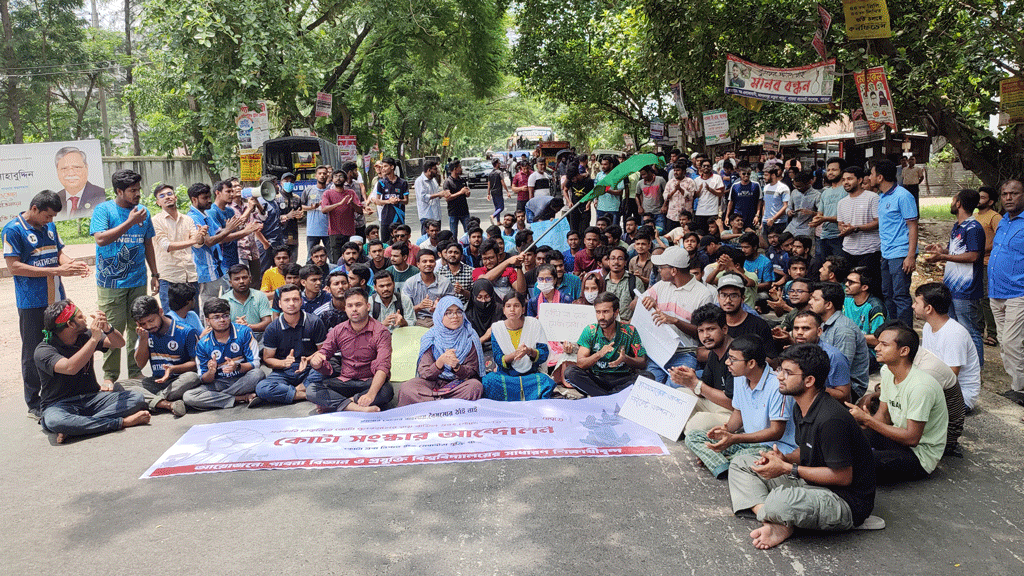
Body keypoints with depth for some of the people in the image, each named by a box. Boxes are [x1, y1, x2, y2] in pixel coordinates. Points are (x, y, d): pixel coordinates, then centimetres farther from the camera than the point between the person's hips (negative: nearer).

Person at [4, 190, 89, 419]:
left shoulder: (49, 226, 9)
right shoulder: (13, 229, -11)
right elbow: (14, 266, -16)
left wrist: (73, 264, -7)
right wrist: (55, 270, -22)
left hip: (56, 299, 6)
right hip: (32, 303, -6)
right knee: (33, 353, 3)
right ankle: (34, 404, 13)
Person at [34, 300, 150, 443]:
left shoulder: (85, 336, 5)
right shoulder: (43, 351, -13)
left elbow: (119, 343, 2)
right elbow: (70, 368, -31)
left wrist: (107, 328, -20)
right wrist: (94, 339, -30)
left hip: (91, 399, 5)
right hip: (59, 404, -5)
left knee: (136, 397, -17)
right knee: (54, 421, -41)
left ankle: (74, 427, -28)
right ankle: (121, 422, -31)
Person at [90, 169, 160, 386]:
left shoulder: (143, 212, 9)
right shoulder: (103, 210, -4)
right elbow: (101, 238, -19)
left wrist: (155, 274, 15)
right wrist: (130, 222, -22)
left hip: (138, 280, 4)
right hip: (111, 282, -4)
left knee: (138, 327, 9)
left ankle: (136, 371, 21)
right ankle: (110, 375, 10)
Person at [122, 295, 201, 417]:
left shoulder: (186, 332, -9)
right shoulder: (145, 333, 7)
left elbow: (196, 362, -8)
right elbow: (140, 363, 6)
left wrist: (173, 369, -25)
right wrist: (143, 338, -8)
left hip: (179, 381, -5)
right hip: (156, 381, 5)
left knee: (192, 377, -38)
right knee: (120, 385, -19)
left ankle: (149, 400, -27)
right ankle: (167, 404, -39)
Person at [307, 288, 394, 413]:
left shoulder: (380, 332, -11)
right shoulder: (338, 331, 4)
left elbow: (383, 367, -23)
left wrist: (371, 394, -41)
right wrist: (315, 361, -23)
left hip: (369, 382, -3)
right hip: (343, 382, 4)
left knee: (386, 391, -37)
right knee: (311, 390, -21)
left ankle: (334, 404, -26)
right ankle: (357, 408, -36)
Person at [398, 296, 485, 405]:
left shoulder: (470, 338, 1)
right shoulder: (430, 338, 1)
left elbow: (472, 371, -2)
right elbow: (424, 373, -6)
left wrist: (456, 366, -24)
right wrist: (441, 361, -27)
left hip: (461, 383, 0)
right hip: (434, 383, 0)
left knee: (476, 386, -34)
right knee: (407, 388, -27)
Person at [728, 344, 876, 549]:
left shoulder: (831, 420, -26)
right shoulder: (801, 409, 4)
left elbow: (843, 477, -24)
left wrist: (788, 469, -20)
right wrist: (784, 458, -4)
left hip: (847, 502, -10)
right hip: (811, 483, 10)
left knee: (780, 502, -40)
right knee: (740, 463, 8)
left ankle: (782, 524, -2)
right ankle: (776, 524, -12)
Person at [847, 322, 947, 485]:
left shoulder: (921, 386, -26)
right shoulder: (888, 373, 2)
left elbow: (912, 438, -26)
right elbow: (883, 417, 8)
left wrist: (866, 419, -26)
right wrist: (859, 419, -13)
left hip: (920, 457, -8)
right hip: (898, 437, 8)